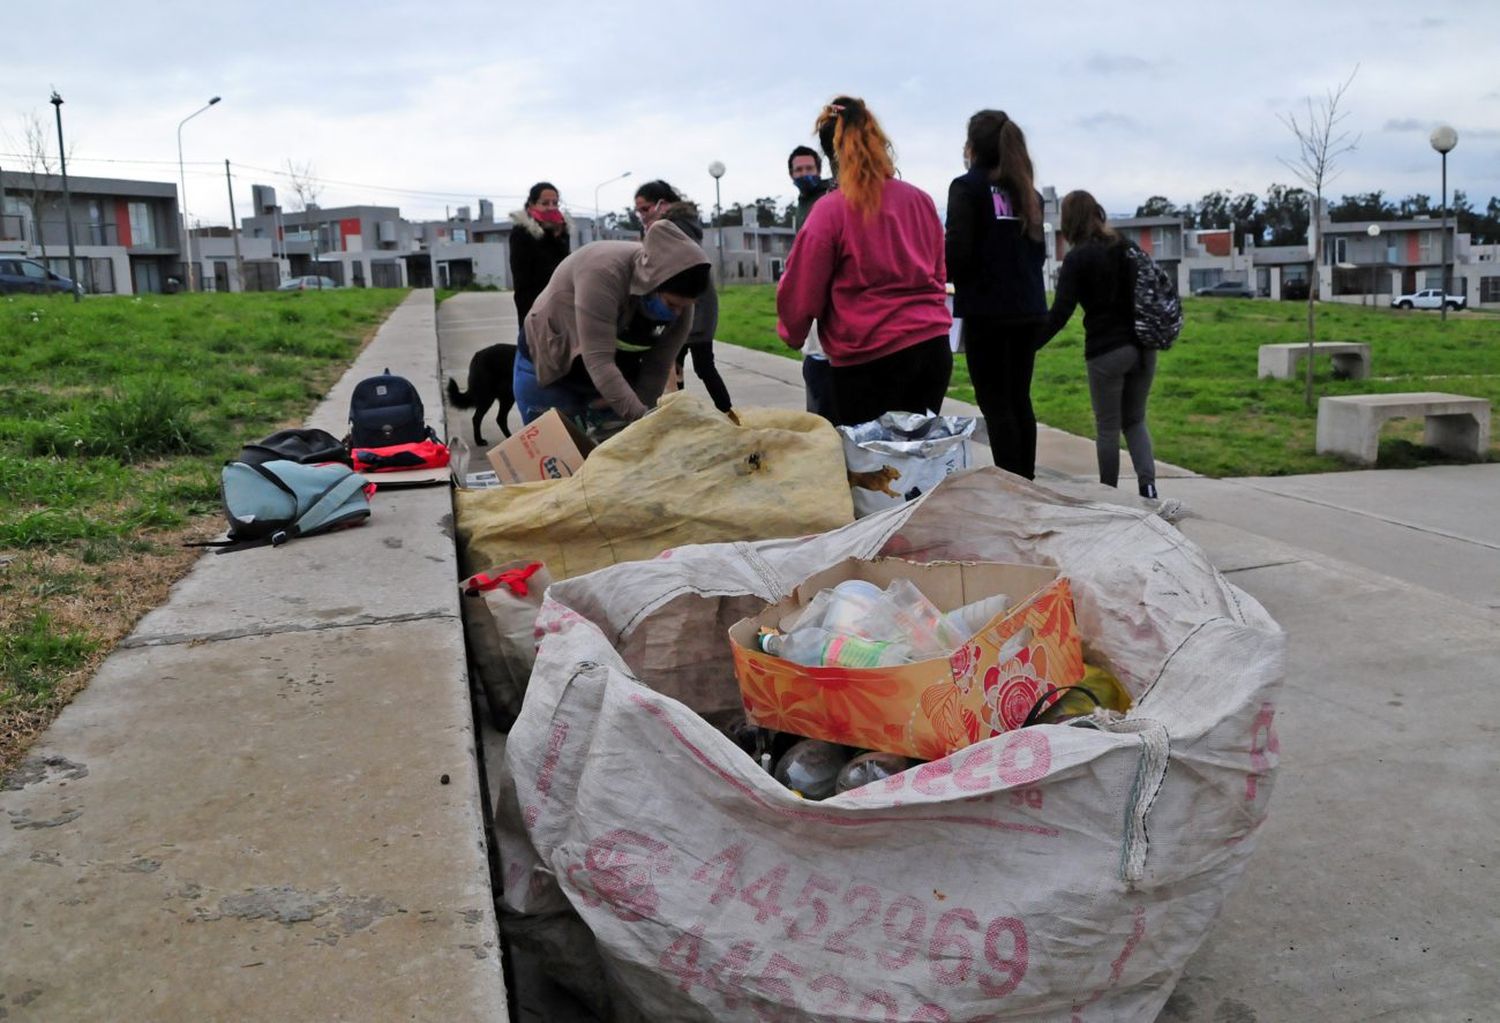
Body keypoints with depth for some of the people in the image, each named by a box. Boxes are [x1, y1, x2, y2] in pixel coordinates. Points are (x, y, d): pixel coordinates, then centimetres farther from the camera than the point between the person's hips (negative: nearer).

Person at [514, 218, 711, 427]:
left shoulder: (680, 302, -17)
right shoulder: (604, 271, -36)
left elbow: (657, 368, -12)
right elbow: (598, 361, -41)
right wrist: (641, 417, -47)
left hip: (616, 377, 5)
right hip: (549, 364, -5)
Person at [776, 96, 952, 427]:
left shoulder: (830, 211, -8)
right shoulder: (921, 200, 8)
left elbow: (801, 293, -3)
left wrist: (792, 334, 15)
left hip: (870, 360, -5)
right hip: (934, 347, 5)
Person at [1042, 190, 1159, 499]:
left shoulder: (1077, 259, -8)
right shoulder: (1128, 248, 9)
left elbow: (1060, 313, -16)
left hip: (1106, 351, -5)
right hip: (1143, 347, 5)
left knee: (1107, 427, 7)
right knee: (1135, 420, 16)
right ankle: (1148, 484, -1)